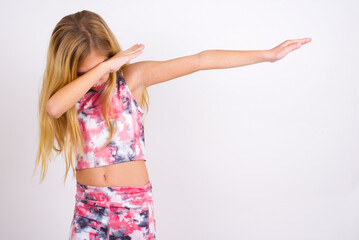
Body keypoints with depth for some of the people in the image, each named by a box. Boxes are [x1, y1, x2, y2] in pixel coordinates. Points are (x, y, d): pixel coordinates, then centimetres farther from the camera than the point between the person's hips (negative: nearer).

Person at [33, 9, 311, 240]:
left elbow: (200, 61, -11)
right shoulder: (69, 89, 0)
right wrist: (104, 66, -21)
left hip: (134, 202, -2)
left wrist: (267, 54, -12)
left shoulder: (133, 76, -5)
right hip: (88, 206, 2)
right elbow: (53, 107, -25)